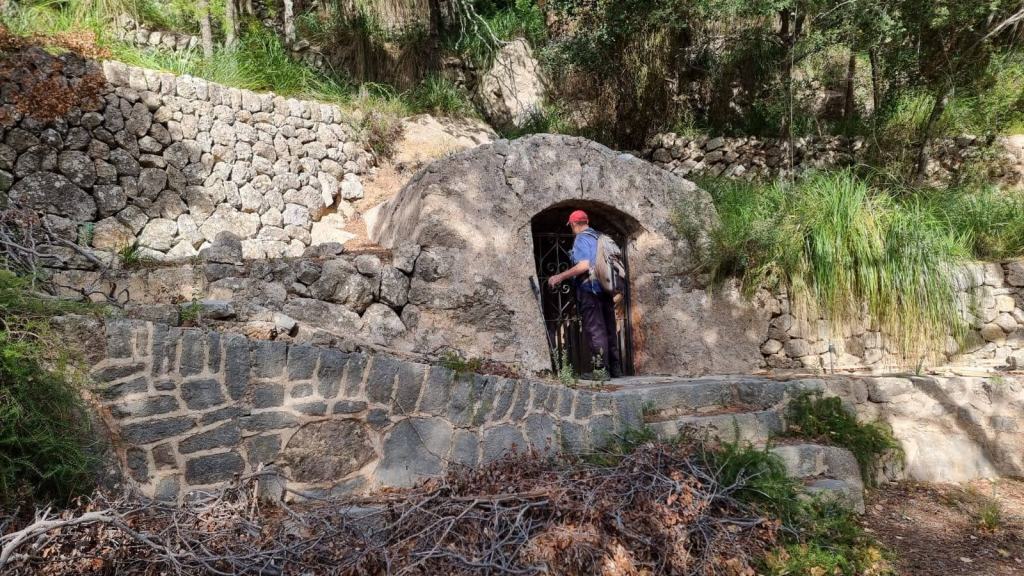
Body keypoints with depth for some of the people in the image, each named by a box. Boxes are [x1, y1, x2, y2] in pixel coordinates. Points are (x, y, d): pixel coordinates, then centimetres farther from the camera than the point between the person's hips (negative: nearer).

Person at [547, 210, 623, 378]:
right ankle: (615, 369, 16)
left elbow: (583, 266, -22)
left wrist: (560, 277, -16)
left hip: (590, 290, -8)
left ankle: (601, 369, -6)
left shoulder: (581, 239, -9)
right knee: (609, 329, 11)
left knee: (594, 330, -5)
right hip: (606, 290, 8)